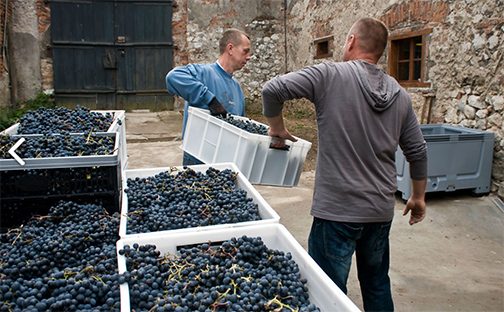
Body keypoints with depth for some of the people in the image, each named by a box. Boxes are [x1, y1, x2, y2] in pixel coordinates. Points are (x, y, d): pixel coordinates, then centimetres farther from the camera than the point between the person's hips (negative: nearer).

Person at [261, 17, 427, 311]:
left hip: (337, 210, -6)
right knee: (377, 282, 25)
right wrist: (418, 197, 24)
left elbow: (272, 90, -18)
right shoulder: (400, 95, 6)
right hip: (382, 210, 6)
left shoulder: (330, 75, -11)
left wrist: (278, 128, 0)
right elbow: (418, 151, 12)